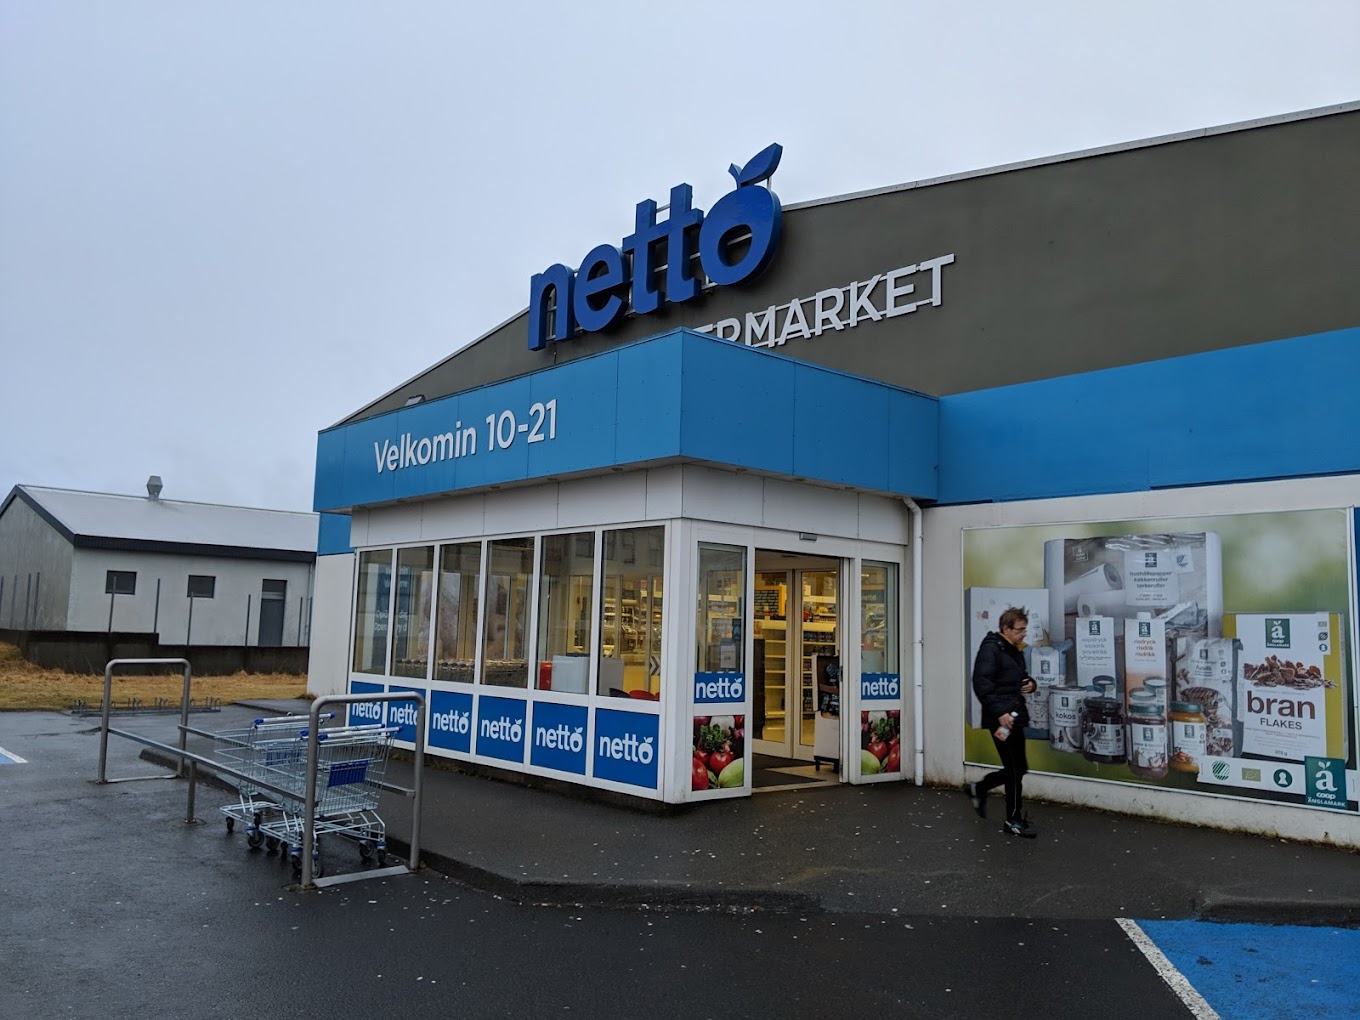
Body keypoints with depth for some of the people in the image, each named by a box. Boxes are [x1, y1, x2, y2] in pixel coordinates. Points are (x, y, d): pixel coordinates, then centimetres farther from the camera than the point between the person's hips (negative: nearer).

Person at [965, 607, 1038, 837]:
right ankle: (1014, 821, 10)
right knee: (1016, 769, -3)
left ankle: (978, 788, 30)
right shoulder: (991, 649, -13)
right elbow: (981, 684, -21)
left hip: (1015, 716, 9)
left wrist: (1030, 683, 6)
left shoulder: (1014, 650, 16)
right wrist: (1000, 713, -24)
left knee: (1017, 768, 13)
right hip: (1002, 718, -9)